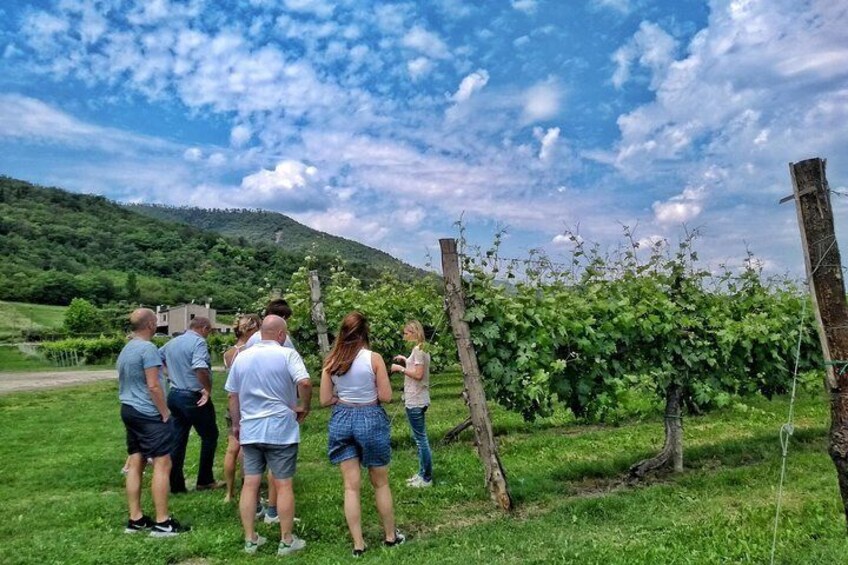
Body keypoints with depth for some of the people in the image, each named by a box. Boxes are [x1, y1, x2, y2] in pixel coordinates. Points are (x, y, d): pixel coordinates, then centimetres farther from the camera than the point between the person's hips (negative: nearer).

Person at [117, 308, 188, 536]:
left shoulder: (126, 349, 14)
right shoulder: (147, 348, -16)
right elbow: (153, 386, -20)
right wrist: (165, 413, -13)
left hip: (129, 410, 10)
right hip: (148, 414, -10)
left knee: (135, 464, 11)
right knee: (162, 464, -5)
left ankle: (135, 519, 17)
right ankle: (162, 522, -3)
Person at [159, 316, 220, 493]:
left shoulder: (172, 342, 10)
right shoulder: (198, 342, -16)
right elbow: (200, 367, -31)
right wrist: (208, 389, -19)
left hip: (174, 395, 8)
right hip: (193, 398, -8)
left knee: (178, 440, 12)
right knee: (209, 436, 8)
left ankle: (176, 484, 16)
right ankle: (204, 481, 13)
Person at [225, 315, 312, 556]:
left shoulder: (241, 357, 8)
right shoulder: (287, 354, -9)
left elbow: (232, 396, 13)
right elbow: (304, 382, -24)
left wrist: (236, 424, 24)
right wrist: (304, 407, -7)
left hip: (250, 430, 5)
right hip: (281, 429, -5)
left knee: (250, 484, 10)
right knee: (283, 485, 4)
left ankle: (250, 539, 20)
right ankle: (286, 541, 14)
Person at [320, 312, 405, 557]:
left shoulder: (331, 361, -3)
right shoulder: (373, 358, -13)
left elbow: (325, 400, 0)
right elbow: (386, 397, -10)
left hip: (341, 420, 3)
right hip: (371, 419, -2)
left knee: (351, 486, 9)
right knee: (381, 483, 15)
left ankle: (358, 544, 15)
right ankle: (390, 536, 29)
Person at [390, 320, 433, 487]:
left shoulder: (418, 350, -16)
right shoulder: (420, 349, 13)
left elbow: (418, 374, -21)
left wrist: (401, 368, -13)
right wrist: (406, 360, 12)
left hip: (415, 401, -10)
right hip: (416, 399, 10)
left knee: (420, 438, -3)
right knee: (420, 438, 16)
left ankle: (426, 478, 5)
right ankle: (422, 473, 25)